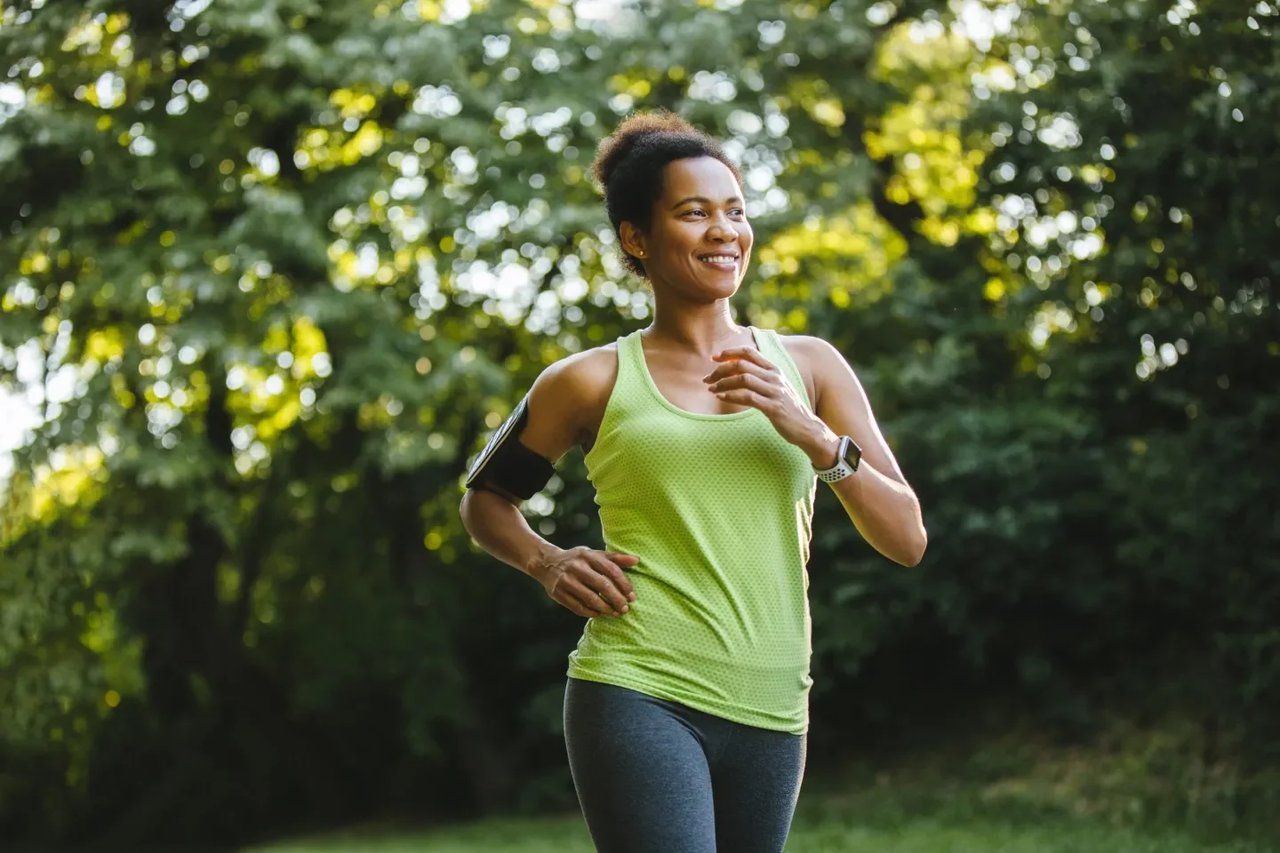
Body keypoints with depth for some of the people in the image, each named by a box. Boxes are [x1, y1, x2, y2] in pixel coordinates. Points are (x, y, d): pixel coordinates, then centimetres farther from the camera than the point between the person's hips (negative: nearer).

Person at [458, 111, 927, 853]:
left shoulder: (809, 367, 8)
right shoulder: (596, 382, 3)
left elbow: (907, 539, 3)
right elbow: (486, 499, 18)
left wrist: (807, 431, -11)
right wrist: (547, 562, -2)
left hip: (770, 715, 4)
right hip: (638, 700, -4)